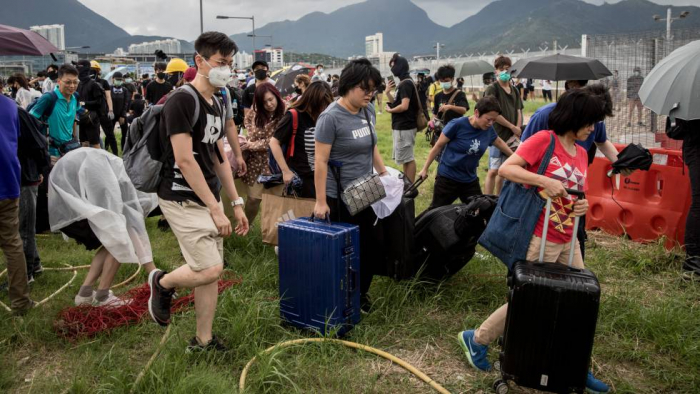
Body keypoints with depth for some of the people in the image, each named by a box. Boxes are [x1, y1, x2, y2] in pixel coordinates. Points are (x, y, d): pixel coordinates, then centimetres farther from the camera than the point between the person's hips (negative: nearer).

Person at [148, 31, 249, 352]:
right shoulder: (182, 101, -15)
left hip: (209, 200, 8)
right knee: (211, 269, -14)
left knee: (210, 272, 9)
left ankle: (203, 341, 22)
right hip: (183, 200, -8)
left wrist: (236, 203, 13)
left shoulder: (216, 105, 12)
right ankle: (162, 282, 16)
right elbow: (184, 161, -21)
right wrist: (215, 208, -21)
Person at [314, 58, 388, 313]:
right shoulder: (331, 117, -17)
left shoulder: (369, 111, 4)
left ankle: (361, 293, 30)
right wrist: (321, 201, -19)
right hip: (339, 196, -7)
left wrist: (384, 173, 14)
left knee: (371, 245, 12)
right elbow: (320, 161, -18)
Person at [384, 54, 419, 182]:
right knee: (405, 158, 16)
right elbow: (396, 103, 17)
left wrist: (389, 110, -9)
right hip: (401, 126, 11)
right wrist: (388, 92, 4)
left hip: (405, 127, -11)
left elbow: (404, 106, -25)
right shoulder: (403, 83, 14)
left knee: (408, 158, -5)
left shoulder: (406, 84, -16)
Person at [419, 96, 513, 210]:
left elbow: (500, 143, 17)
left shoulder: (489, 129, -5)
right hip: (448, 178, -5)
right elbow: (438, 146, -11)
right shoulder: (458, 125, -21)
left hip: (470, 180, 5)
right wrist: (425, 169, -5)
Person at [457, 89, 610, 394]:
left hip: (569, 240, 8)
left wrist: (583, 205, -4)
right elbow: (505, 169, -19)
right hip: (541, 239, -8)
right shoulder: (544, 139, -11)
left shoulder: (581, 153, 11)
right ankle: (477, 340, 19)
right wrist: (544, 181, -28)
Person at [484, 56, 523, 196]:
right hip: (497, 135, -6)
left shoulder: (514, 90, 13)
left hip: (512, 137, 6)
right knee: (493, 170, -5)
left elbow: (518, 112, 10)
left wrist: (516, 133, -4)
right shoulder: (492, 89, -6)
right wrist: (512, 127, -10)